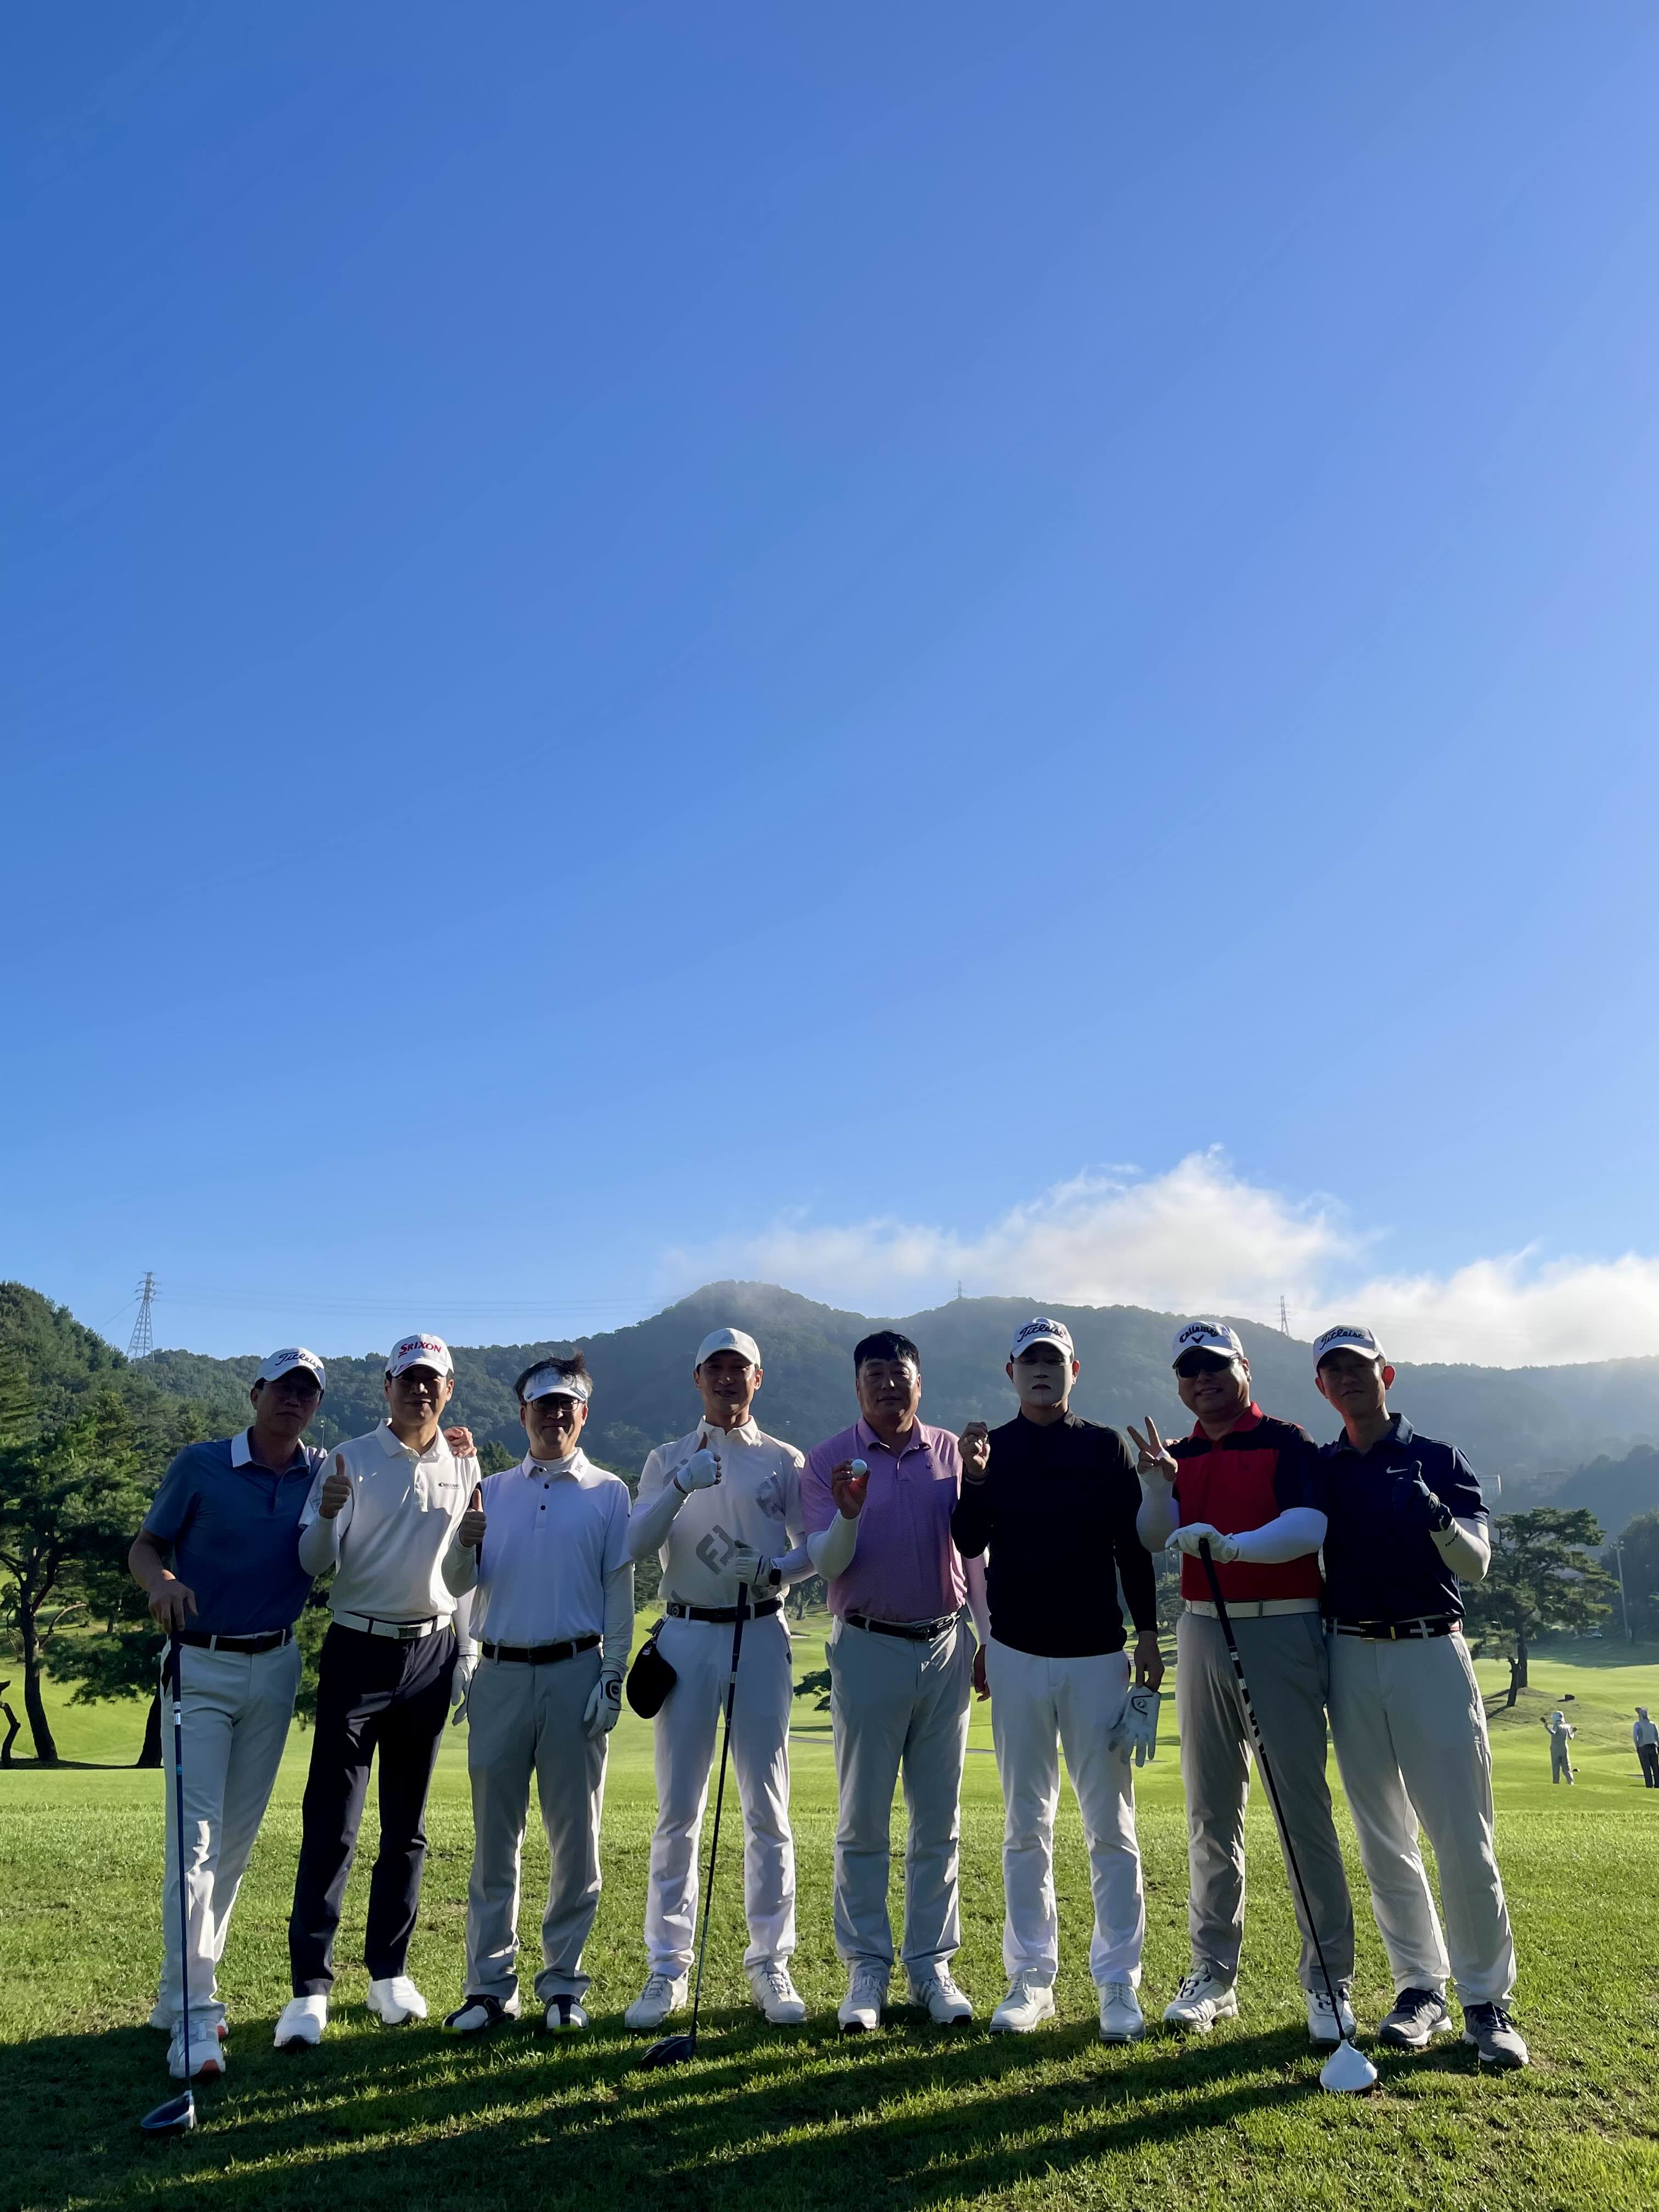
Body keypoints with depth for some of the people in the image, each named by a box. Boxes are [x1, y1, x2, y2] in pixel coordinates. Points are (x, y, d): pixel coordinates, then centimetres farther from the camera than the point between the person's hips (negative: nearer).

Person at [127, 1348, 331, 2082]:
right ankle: (195, 2013, -7)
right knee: (197, 1833, -9)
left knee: (238, 1840, 10)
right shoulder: (200, 1464, -5)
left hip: (275, 1669, 3)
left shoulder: (327, 1474, 1)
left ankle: (179, 1993, 25)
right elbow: (145, 1546, -1)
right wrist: (160, 1581, -24)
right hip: (201, 1667, -3)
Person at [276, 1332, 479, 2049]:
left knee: (407, 1826, 11)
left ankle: (389, 1972, 22)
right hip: (359, 1650, -3)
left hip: (432, 1653, 3)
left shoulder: (465, 1467, 5)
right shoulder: (350, 1460, -3)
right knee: (330, 1824, -4)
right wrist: (327, 1514, -27)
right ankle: (310, 1987, 4)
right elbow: (315, 1562, -6)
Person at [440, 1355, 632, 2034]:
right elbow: (460, 1585, 8)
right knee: (494, 1835, 6)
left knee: (574, 1834, 4)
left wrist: (612, 1680, -6)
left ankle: (563, 1981, 16)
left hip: (574, 1672, -2)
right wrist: (464, 1546, -15)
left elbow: (619, 1592, 2)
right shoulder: (492, 1492, 11)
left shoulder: (608, 1493, 5)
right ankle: (490, 1984, 16)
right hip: (499, 1673, 2)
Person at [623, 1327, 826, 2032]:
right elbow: (636, 1545, -5)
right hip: (687, 1636, 0)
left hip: (761, 1635, 0)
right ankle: (668, 1967, 14)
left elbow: (816, 1549, 3)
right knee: (678, 1810, 3)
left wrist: (777, 1570, -18)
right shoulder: (668, 1460, 9)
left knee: (768, 1809, 4)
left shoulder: (783, 1461, 8)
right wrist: (681, 1488, -22)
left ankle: (771, 1964, 15)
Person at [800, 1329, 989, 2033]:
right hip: (868, 1650, -2)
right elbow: (826, 1564, -7)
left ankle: (932, 1966, 19)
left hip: (946, 1646, 2)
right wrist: (847, 1516, -26)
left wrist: (991, 1638, 7)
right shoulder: (829, 1460, -2)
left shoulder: (951, 1452, 4)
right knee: (863, 1821, 4)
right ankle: (866, 1969, 14)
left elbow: (975, 1551, 10)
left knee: (938, 1822, 8)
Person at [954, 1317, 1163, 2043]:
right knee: (1026, 1827, 9)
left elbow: (1134, 1547, 4)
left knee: (1110, 1826, 2)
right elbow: (966, 1543, -7)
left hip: (1097, 1656, -1)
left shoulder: (1106, 1447, 2)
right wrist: (974, 1478, -22)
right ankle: (1030, 1979, 18)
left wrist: (1148, 1635, 0)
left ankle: (1119, 1984, 11)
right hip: (1016, 1655, 1)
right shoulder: (988, 1447, 3)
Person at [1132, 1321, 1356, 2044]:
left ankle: (1328, 1979, 8)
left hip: (1282, 1632, -5)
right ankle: (1213, 1972, 20)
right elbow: (1155, 1539, -1)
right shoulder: (1182, 1456, 12)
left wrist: (1231, 1544, -33)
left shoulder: (1286, 1442, -3)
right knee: (1211, 1812, 11)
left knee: (1303, 1806, -3)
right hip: (1203, 1633, 5)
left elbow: (1309, 1526, -19)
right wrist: (1156, 1481, -20)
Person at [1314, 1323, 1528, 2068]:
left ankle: (1486, 2001, 10)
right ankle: (1420, 1988, 21)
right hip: (1352, 1661, 3)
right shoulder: (1317, 1469, 8)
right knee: (1384, 1841, 9)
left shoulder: (1438, 1459, 1)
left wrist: (1437, 1517, -27)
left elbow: (1476, 1563, -4)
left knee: (1465, 1840, -3)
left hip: (1431, 1654, -2)